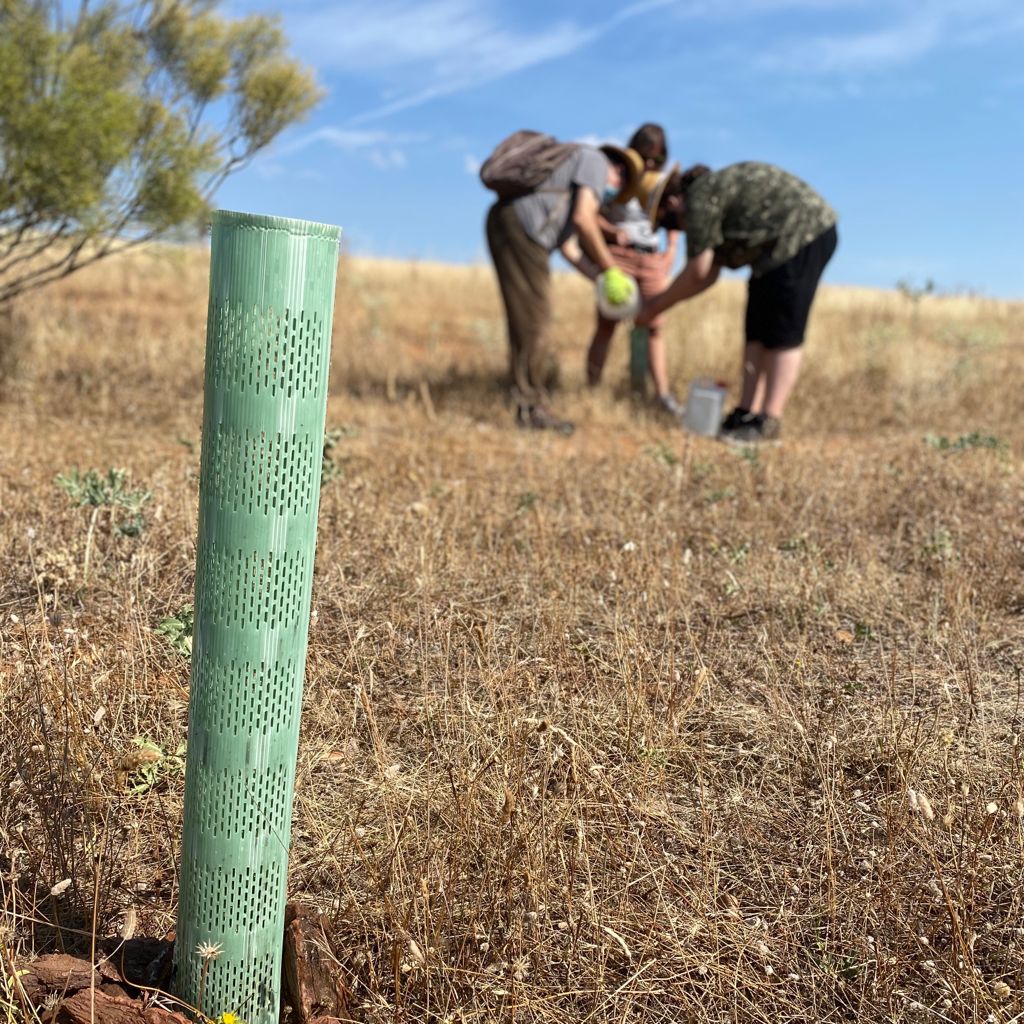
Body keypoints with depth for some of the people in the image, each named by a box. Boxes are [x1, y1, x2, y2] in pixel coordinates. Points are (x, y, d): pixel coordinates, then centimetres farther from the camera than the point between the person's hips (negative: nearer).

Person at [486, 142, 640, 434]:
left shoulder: (572, 188, 33)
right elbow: (583, 219, -9)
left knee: (525, 322, 11)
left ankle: (529, 406, 13)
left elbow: (569, 248, 27)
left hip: (503, 223, 10)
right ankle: (532, 407, -1)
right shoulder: (596, 160, 6)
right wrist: (612, 268, -1)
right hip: (521, 226, -10)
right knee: (534, 320, -6)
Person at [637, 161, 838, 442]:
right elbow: (708, 276, 17)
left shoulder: (699, 198, -11)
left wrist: (656, 306, -1)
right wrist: (660, 302, 17)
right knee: (758, 329, 7)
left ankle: (769, 422, -11)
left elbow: (697, 273, -12)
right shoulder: (715, 205, 18)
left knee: (782, 333, -11)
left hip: (805, 232, -10)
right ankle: (747, 413, 7)